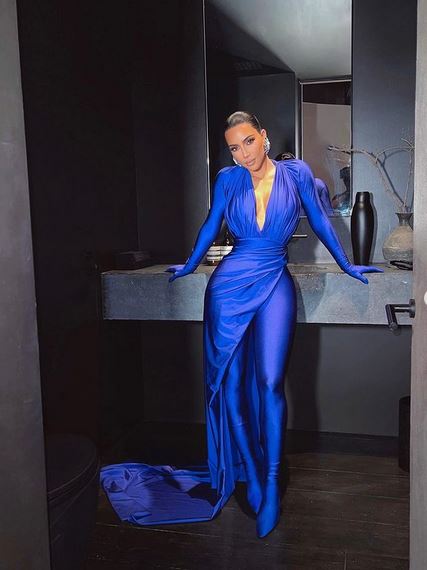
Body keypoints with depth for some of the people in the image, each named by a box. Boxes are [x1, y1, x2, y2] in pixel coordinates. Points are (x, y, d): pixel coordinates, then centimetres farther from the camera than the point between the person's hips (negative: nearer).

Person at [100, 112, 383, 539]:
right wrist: (190, 265, 29)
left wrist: (347, 265, 19)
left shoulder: (296, 173, 5)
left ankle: (271, 484, 3)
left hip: (275, 284, -1)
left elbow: (320, 221, 13)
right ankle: (246, 472, 23)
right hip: (230, 284, 2)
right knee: (230, 381, 5)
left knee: (269, 381, -9)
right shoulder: (228, 179, 7)